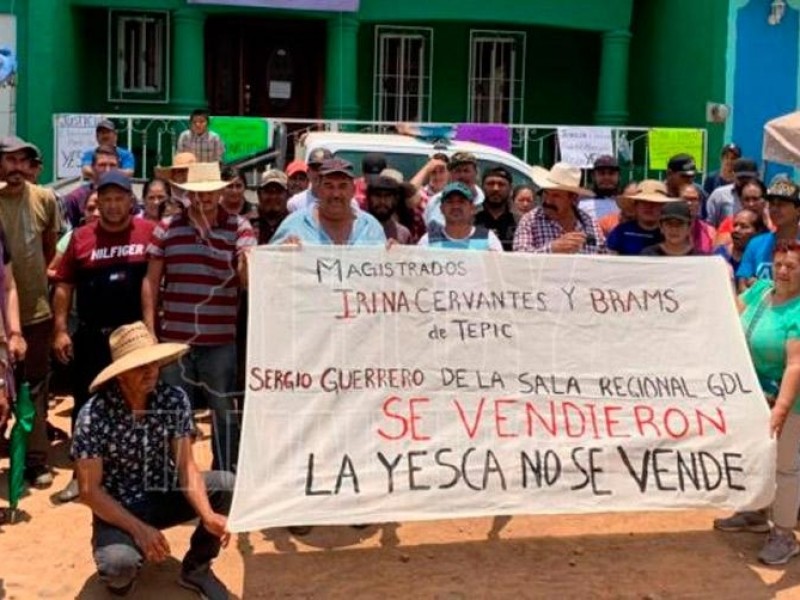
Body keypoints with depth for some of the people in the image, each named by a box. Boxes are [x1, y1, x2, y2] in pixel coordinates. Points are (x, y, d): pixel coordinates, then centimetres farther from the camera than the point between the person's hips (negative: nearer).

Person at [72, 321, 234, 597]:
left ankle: (196, 567, 4)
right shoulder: (94, 415, -22)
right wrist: (139, 529, -30)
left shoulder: (174, 399, -13)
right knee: (118, 564, -35)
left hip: (165, 495, 4)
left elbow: (186, 466, -13)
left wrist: (207, 514, -31)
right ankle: (120, 573, 7)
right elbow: (90, 491, -20)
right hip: (117, 508, -4)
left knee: (228, 484, -20)